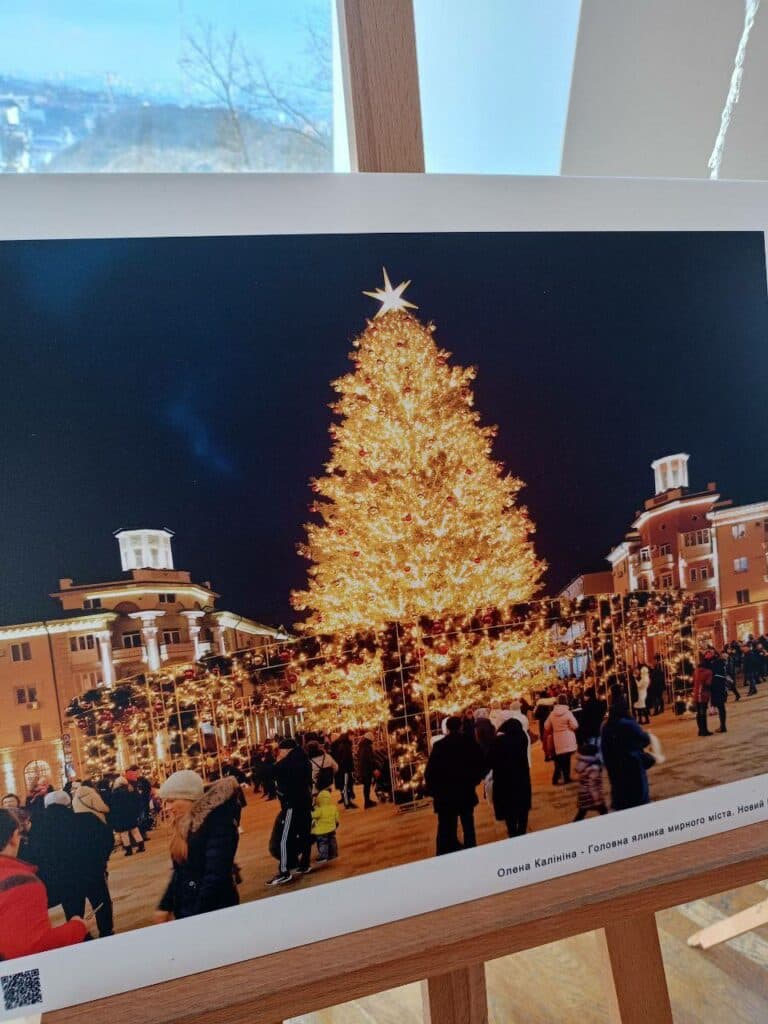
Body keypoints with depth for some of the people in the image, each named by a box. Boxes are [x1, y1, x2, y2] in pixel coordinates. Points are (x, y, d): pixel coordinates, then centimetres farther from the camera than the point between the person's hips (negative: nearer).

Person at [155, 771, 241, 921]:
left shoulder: (218, 822, -20)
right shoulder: (185, 825, 6)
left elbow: (215, 876, -23)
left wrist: (198, 918, -23)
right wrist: (165, 905, 14)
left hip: (213, 911, -7)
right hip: (184, 909, 8)